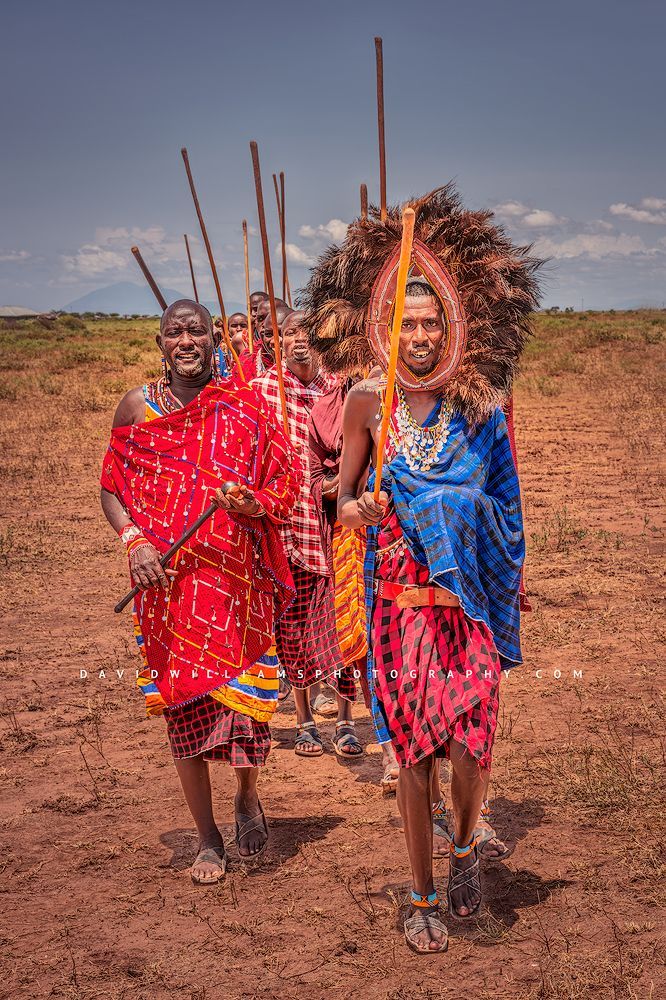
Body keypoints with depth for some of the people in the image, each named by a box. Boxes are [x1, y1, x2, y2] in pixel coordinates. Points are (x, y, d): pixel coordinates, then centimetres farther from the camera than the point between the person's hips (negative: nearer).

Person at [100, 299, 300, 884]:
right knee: (183, 702, 3)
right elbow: (111, 487, 7)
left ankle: (247, 796, 32)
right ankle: (208, 839, 20)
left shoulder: (245, 407, 4)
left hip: (237, 575, 0)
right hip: (167, 578, 1)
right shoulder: (137, 407, 5)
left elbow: (285, 485, 7)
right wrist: (135, 541, -10)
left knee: (243, 694, -2)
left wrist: (254, 504, -15)